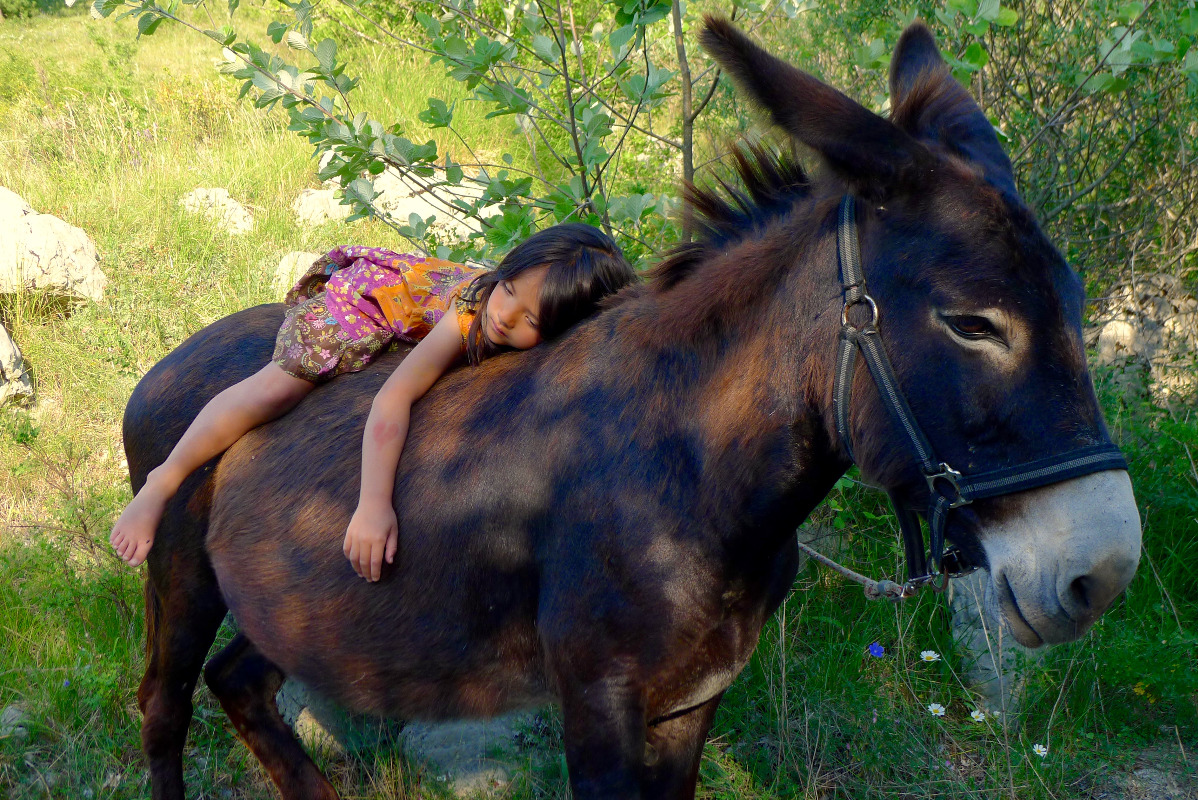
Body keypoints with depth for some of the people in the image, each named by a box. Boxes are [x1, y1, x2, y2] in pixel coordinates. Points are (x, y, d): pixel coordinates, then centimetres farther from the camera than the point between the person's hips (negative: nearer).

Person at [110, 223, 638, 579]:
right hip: (370, 288, -6)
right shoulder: (474, 313, -44)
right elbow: (392, 400, -49)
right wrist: (374, 504, -58)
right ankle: (163, 482, -4)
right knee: (280, 386, -15)